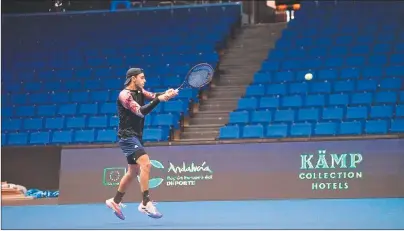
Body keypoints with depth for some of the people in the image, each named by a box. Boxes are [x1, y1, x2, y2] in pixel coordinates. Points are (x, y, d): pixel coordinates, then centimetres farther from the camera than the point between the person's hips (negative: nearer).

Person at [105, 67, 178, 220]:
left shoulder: (140, 92, 11)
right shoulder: (125, 95, -14)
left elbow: (154, 96, -4)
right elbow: (141, 111, -25)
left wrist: (167, 94, -25)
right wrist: (158, 99, -36)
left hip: (135, 136, 10)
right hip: (127, 136, -10)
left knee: (133, 171, 17)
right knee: (146, 163, -23)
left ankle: (115, 201, 31)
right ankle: (146, 203, -25)